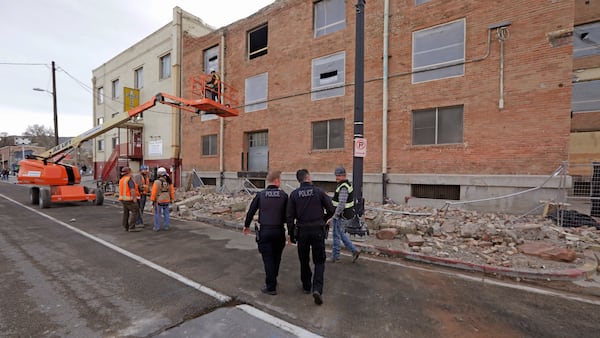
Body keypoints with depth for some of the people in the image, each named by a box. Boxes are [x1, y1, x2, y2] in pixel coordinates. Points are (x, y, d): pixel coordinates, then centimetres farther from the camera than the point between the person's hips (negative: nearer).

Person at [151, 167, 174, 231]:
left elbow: (154, 192, -17)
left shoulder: (157, 182, -16)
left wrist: (152, 200, -8)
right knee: (166, 213, 12)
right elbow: (172, 191, 2)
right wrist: (171, 199, 11)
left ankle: (157, 227, 12)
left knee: (157, 214, 8)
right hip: (166, 200, 4)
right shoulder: (168, 181, -2)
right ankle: (166, 226, 14)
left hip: (158, 200, -4)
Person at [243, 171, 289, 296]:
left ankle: (271, 287, 10)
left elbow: (250, 212, 4)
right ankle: (272, 281, 35)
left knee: (268, 259, 7)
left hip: (265, 231, -1)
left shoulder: (260, 195, -2)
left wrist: (247, 226, 19)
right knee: (276, 258, 19)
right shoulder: (284, 195, -4)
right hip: (279, 231, 1)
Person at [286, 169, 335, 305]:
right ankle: (317, 289, -4)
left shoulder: (294, 194, -2)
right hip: (318, 231, -1)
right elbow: (331, 209, -3)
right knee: (319, 261, 9)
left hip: (302, 231, 2)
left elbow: (289, 216, -2)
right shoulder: (319, 191, -6)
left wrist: (291, 234, 7)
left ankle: (306, 286, 32)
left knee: (304, 261, 19)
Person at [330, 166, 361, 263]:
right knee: (341, 234, 21)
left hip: (341, 215, -10)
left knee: (337, 235, 5)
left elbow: (341, 204, -28)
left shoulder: (343, 188, -23)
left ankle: (335, 257, 20)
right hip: (346, 214, 10)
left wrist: (335, 215, -20)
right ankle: (354, 250, 21)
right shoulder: (347, 185, 10)